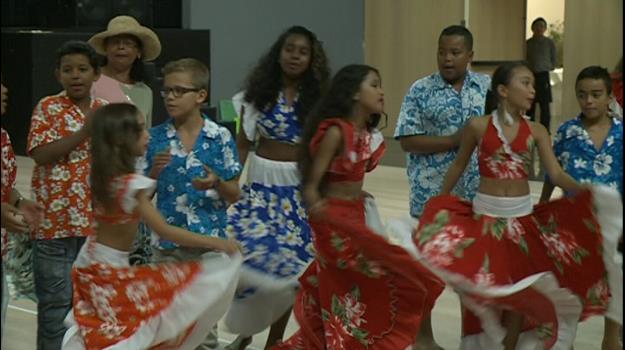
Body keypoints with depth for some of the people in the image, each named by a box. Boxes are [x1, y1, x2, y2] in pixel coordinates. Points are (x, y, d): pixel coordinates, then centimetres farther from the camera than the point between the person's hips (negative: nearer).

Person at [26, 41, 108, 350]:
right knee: (56, 301, 1)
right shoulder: (48, 108, -4)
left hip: (95, 221, 4)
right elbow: (40, 154, -17)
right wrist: (84, 133, -21)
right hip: (54, 220, -4)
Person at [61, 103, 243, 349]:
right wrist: (216, 243, -20)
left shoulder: (104, 176, 0)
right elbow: (164, 231, -24)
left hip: (91, 263, 9)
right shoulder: (132, 184, -24)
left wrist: (153, 173, 13)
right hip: (110, 269, -9)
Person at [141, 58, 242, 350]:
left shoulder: (220, 138, -6)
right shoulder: (155, 138, -1)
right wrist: (154, 172, -16)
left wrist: (216, 183, -22)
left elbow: (235, 196, -1)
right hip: (167, 243, 2)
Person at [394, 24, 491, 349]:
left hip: (477, 192, 3)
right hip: (432, 192, -3)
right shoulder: (421, 90, -6)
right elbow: (407, 140, -10)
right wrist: (455, 141, -17)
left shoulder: (488, 87, 4)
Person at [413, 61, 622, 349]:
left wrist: (586, 193, -26)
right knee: (481, 288, 2)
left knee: (518, 291, 8)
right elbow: (458, 166, 7)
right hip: (485, 214, -2)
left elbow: (556, 173, -8)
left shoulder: (536, 131, -1)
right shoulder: (478, 126, -6)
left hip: (521, 217, 2)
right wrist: (439, 203, 13)